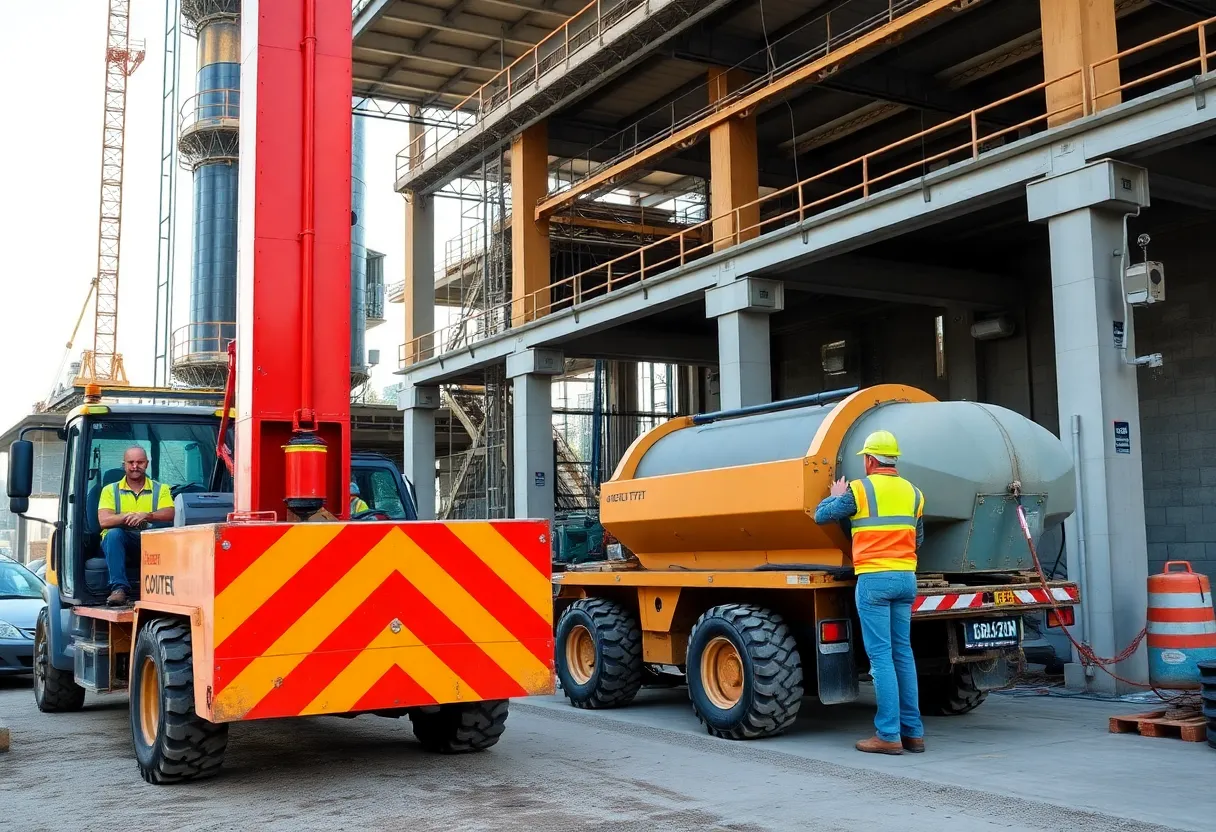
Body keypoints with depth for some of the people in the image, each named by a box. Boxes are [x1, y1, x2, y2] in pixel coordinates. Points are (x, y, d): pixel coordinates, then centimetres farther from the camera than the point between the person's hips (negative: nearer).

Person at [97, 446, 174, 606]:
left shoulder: (160, 489, 13)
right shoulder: (110, 490, 12)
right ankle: (119, 588, -38)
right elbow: (103, 521, -5)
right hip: (121, 540, 0)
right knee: (113, 533, -33)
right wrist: (130, 516, -21)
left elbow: (170, 514, -7)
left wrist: (147, 516, -26)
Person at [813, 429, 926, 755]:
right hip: (906, 578, 6)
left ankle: (889, 735, -4)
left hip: (873, 578, -5)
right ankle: (913, 731, 13)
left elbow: (821, 515, 2)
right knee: (903, 653, 11)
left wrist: (837, 497, 20)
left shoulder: (859, 489, -6)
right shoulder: (913, 492, 11)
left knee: (881, 655, -4)